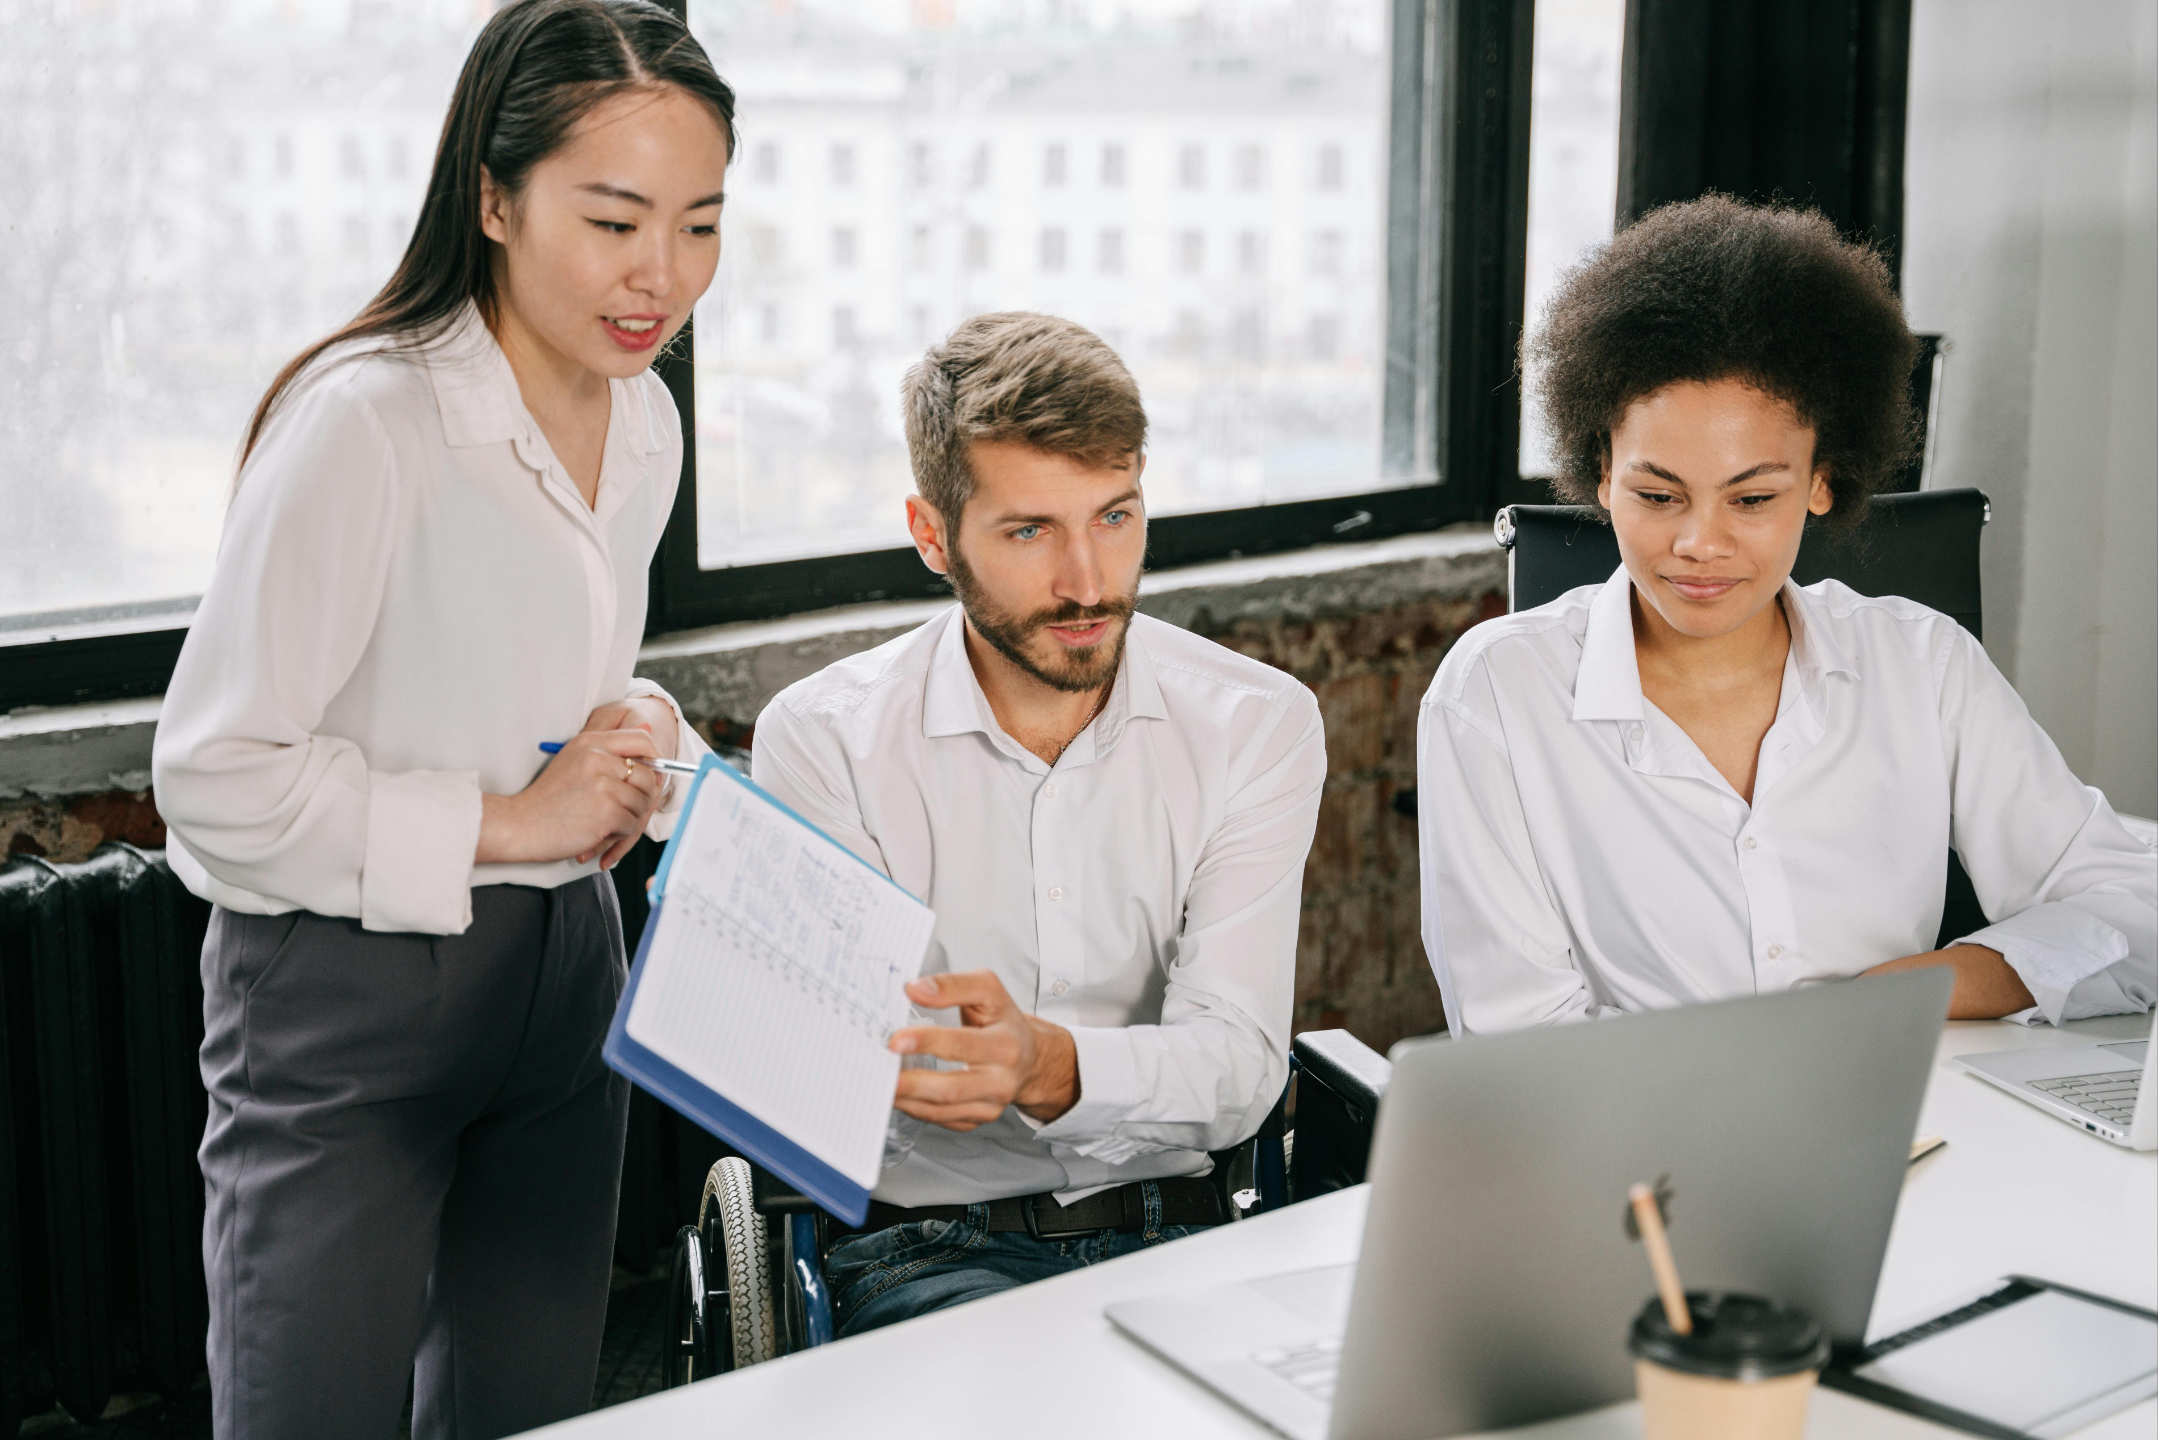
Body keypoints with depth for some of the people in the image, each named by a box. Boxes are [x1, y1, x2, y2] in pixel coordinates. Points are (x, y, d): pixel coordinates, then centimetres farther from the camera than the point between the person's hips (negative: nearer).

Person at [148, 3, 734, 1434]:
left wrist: (647, 747, -2)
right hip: (345, 998, -7)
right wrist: (504, 820, -19)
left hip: (564, 970, 7)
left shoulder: (645, 421, 4)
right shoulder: (366, 420, -21)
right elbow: (215, 776, -19)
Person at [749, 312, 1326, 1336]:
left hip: (1173, 1223, 3)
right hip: (932, 1246, -2)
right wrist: (888, 1071, -38)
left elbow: (1237, 1068, -12)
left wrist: (1051, 1067, -34)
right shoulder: (823, 738, -4)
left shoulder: (1256, 725, -1)